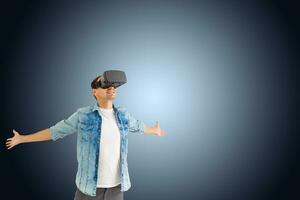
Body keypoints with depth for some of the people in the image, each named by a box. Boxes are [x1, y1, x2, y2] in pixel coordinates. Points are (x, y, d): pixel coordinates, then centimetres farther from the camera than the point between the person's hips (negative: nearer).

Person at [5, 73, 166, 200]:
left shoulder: (122, 114, -1)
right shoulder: (83, 115, -10)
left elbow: (138, 126, 19)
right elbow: (55, 131, 0)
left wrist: (155, 131, 35)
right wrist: (22, 138, 6)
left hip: (116, 185, 3)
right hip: (89, 185, -2)